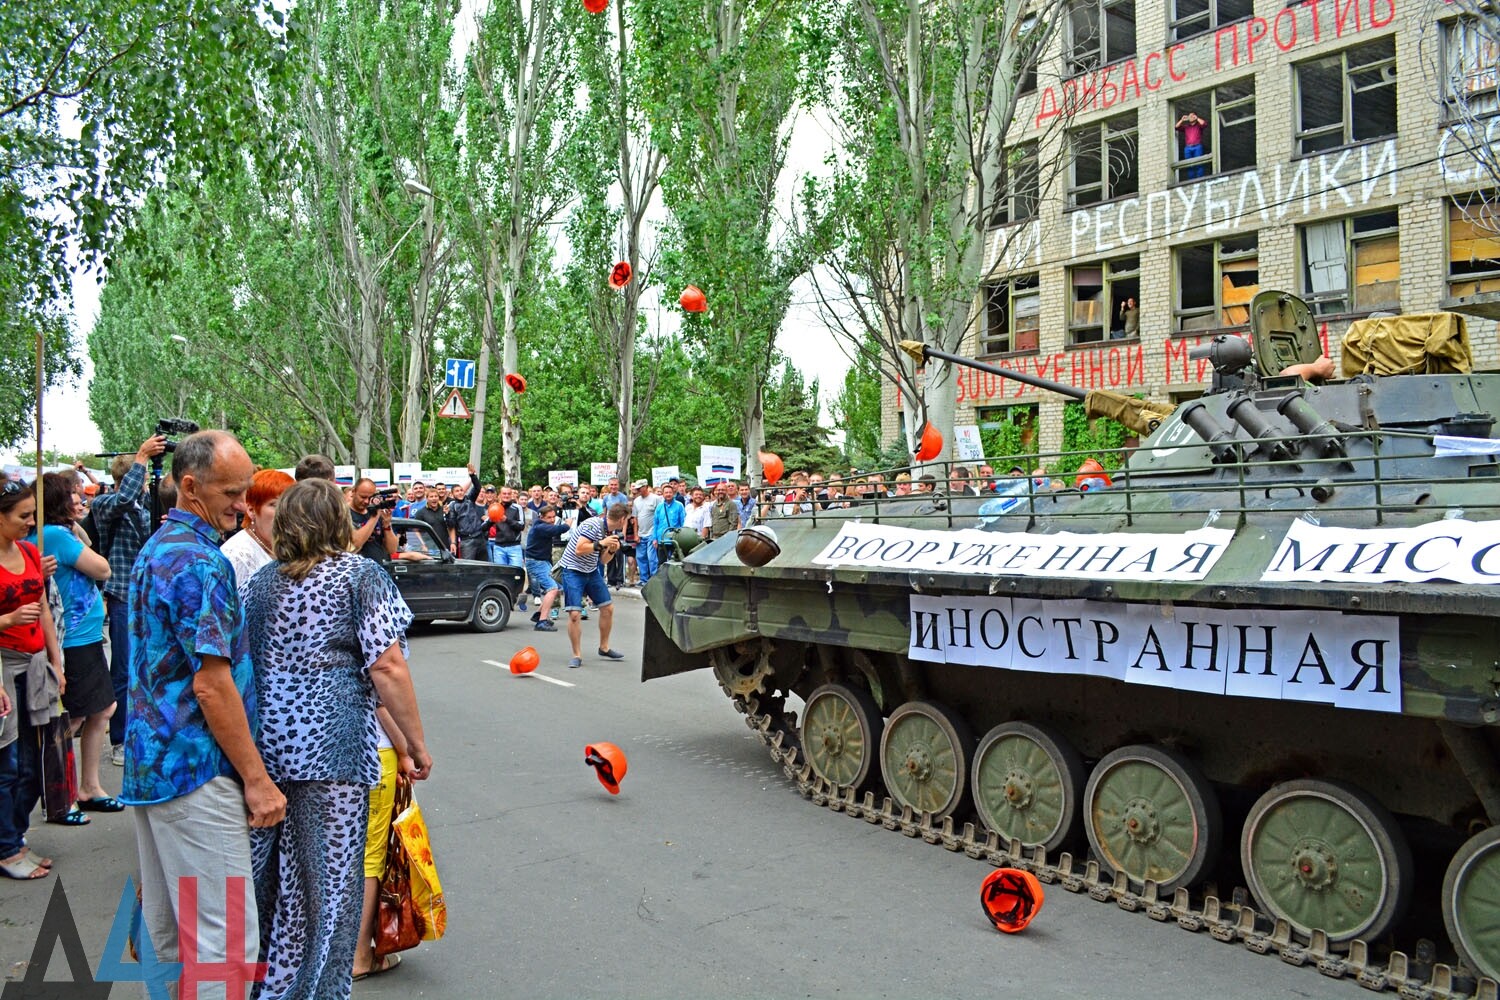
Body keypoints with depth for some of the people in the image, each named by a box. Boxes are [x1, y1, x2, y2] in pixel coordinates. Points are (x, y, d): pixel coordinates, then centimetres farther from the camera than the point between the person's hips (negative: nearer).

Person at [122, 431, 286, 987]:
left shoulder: (155, 549, 14)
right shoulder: (200, 561, -17)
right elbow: (211, 682, -21)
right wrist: (256, 778, -16)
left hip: (150, 761, 10)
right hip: (195, 768, -10)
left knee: (167, 928, 17)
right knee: (226, 936, -6)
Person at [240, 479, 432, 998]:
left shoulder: (261, 581, 11)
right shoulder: (362, 576, -5)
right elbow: (386, 667, -13)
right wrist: (416, 742, -7)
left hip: (263, 740, 6)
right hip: (329, 745, -5)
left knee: (266, 868, 18)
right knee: (326, 878, 6)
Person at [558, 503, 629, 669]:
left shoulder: (611, 532, 5)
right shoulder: (593, 525, -22)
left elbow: (603, 560, 11)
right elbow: (579, 550, -29)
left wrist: (612, 550, -7)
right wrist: (602, 543, -28)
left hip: (592, 571, 8)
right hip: (573, 570, -8)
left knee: (608, 608, 7)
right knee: (574, 613, -14)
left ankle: (604, 648, 25)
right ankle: (577, 655, -1)